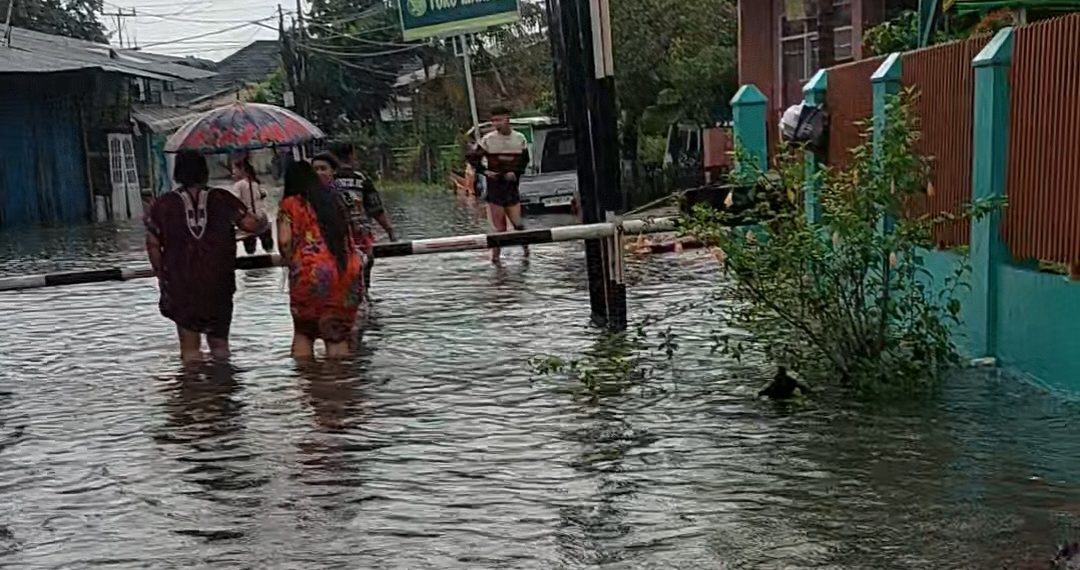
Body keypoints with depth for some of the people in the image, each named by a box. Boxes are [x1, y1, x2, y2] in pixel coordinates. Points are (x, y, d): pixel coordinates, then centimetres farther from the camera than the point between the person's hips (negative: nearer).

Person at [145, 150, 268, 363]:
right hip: (219, 285, 1)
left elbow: (153, 244, -3)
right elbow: (252, 224, -8)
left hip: (181, 287, -1)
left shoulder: (163, 205, -1)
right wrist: (262, 222, 14)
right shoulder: (222, 199, -2)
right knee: (220, 344, 16)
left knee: (190, 349, 8)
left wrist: (161, 274, 9)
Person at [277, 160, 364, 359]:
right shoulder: (333, 202, 19)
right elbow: (349, 240, 15)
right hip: (348, 272, 4)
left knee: (303, 331, 13)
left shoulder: (290, 204, 5)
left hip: (311, 273, -3)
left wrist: (292, 263, 9)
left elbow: (284, 241, -6)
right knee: (338, 335, 9)